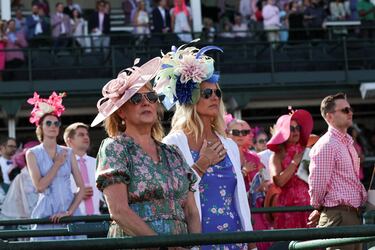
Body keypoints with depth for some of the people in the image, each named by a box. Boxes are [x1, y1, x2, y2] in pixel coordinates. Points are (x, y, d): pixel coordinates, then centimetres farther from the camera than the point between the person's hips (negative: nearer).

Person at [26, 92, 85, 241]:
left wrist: (70, 211, -9)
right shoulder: (33, 154, 3)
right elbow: (39, 187, -9)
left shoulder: (68, 153, 8)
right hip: (46, 213, -2)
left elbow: (81, 187, 4)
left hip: (70, 211, 2)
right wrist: (57, 164, -4)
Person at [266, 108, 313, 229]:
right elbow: (278, 181, -13)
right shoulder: (277, 156, 4)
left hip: (308, 204, 3)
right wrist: (294, 162, -6)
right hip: (289, 205, -3)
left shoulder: (305, 151, 14)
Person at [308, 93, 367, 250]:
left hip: (353, 214, 9)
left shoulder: (348, 142, 17)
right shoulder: (326, 145, -13)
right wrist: (319, 210, 0)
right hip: (338, 215, -9)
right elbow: (317, 185, -13)